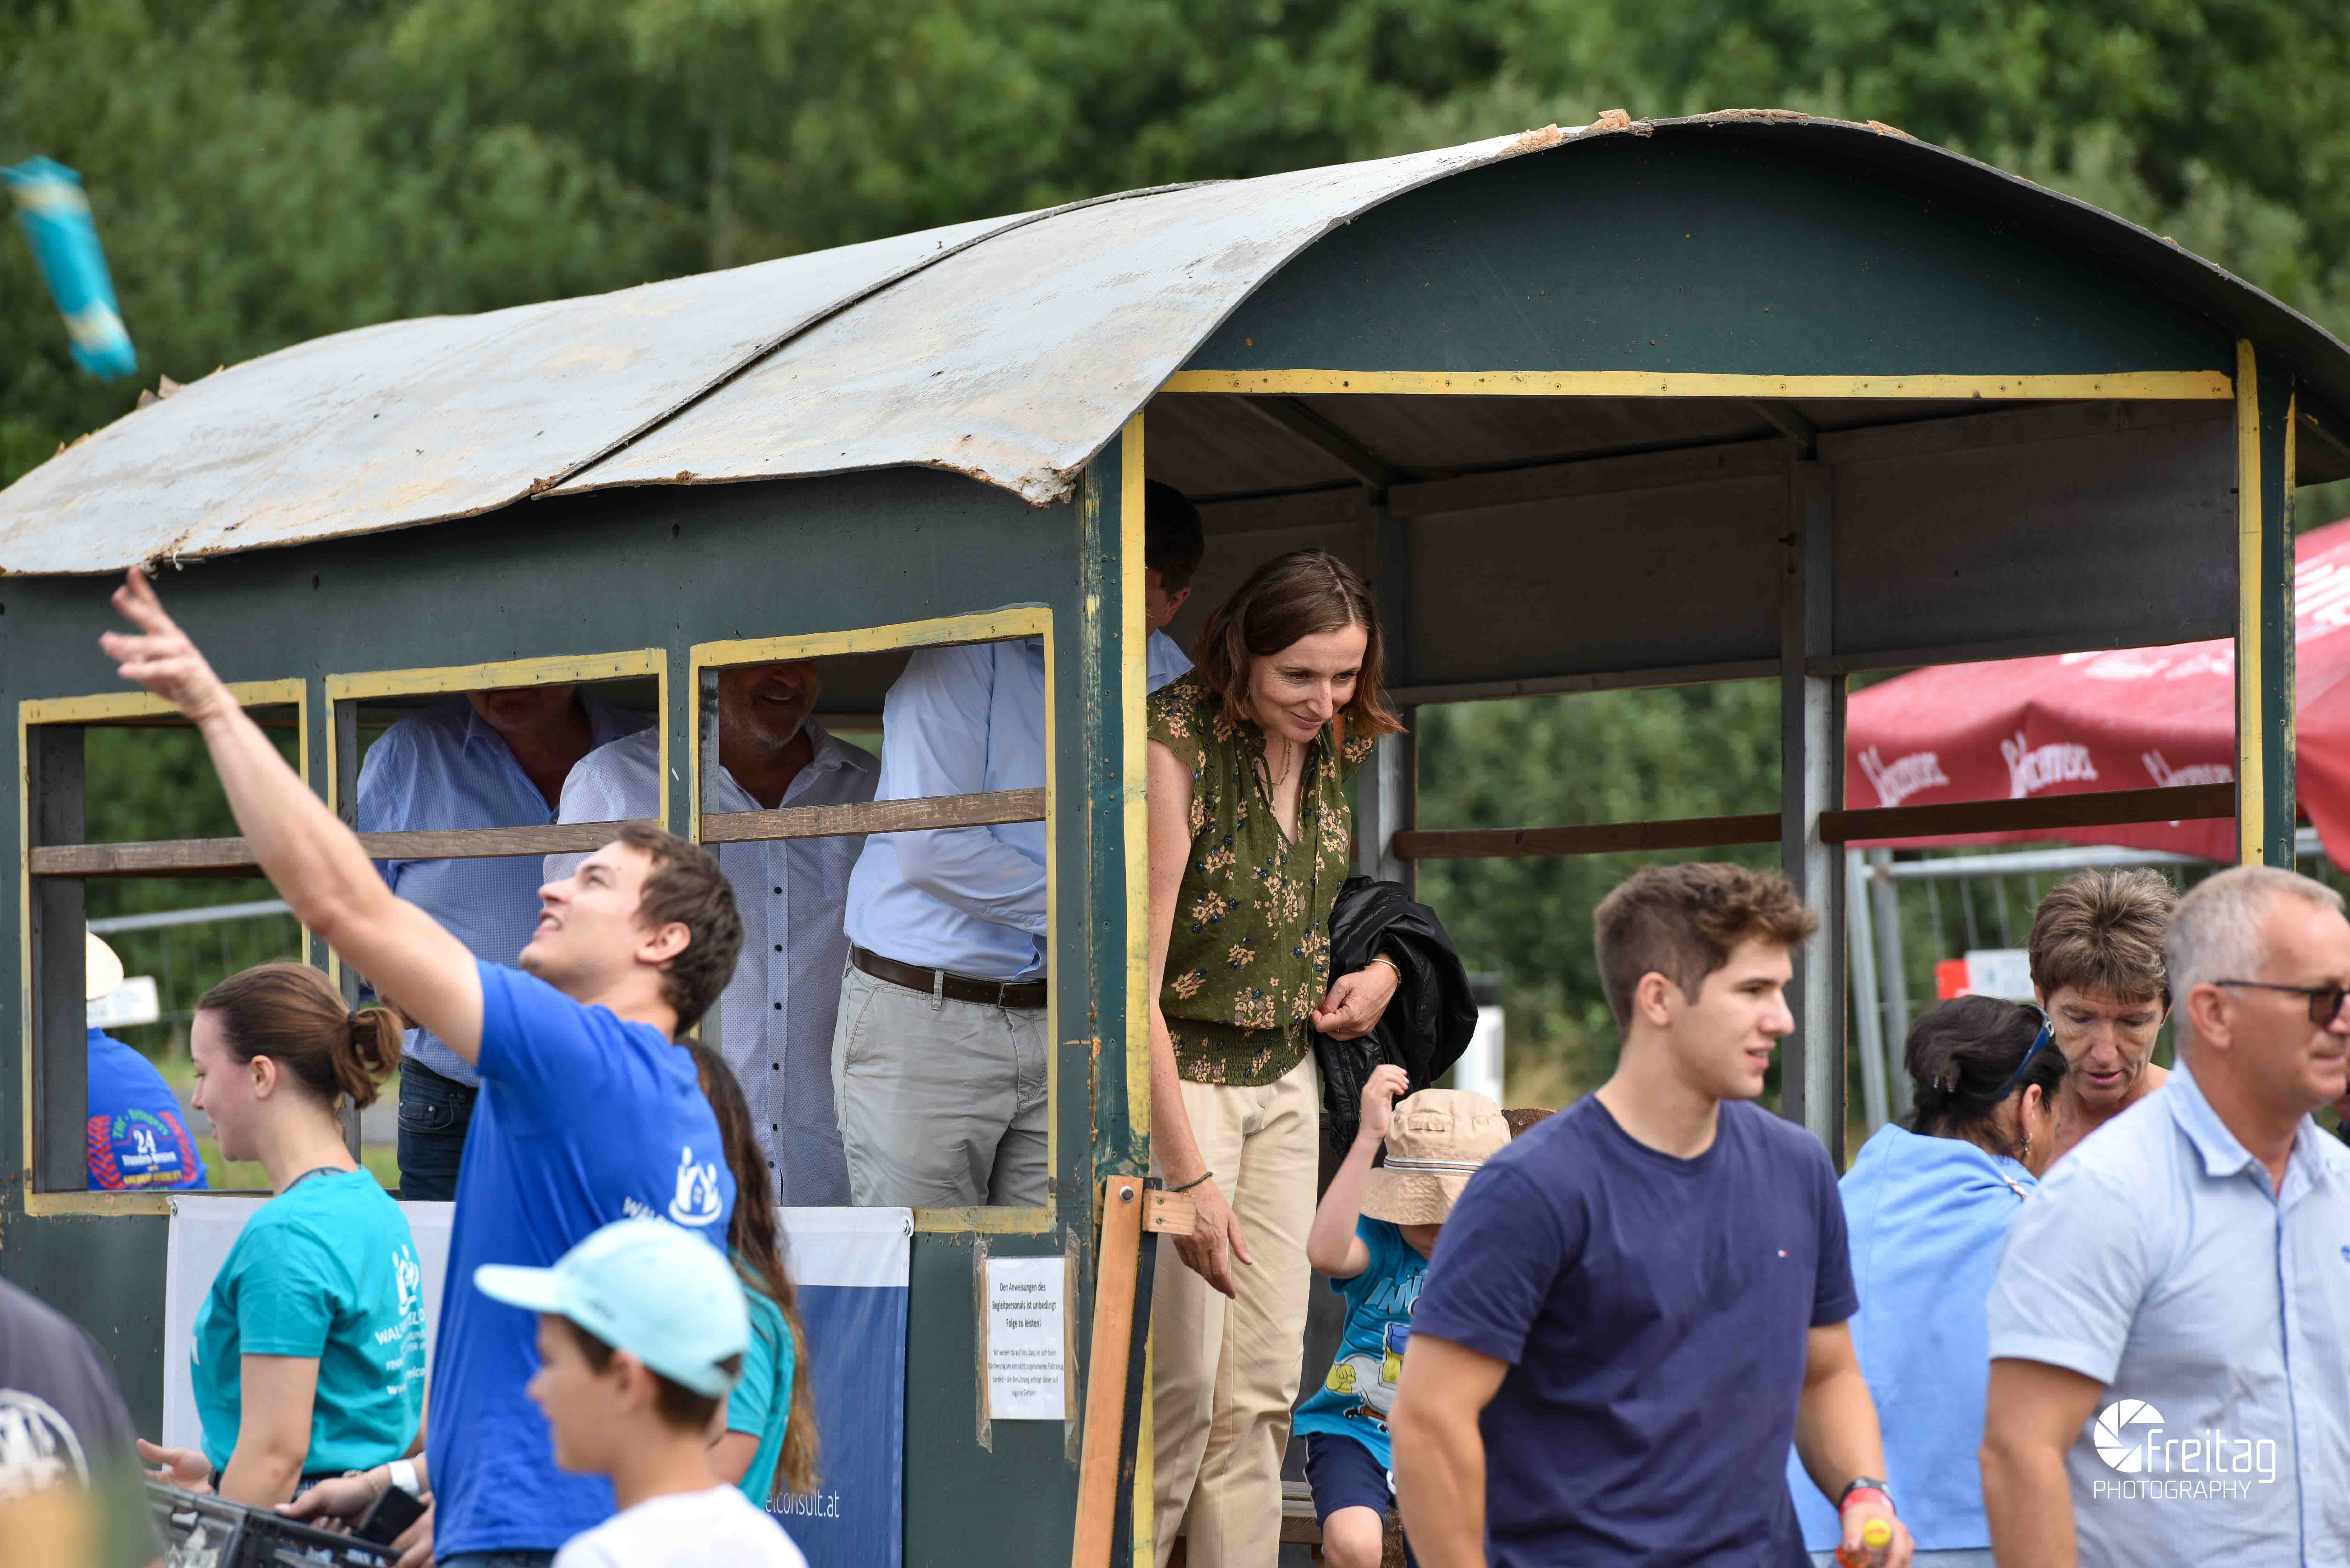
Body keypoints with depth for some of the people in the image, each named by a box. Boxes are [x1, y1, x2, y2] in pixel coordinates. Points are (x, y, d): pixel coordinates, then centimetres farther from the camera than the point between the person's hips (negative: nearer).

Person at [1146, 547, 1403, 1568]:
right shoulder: (1177, 746, -20)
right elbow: (1136, 981, -22)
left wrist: (1382, 969, 2)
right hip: (1176, 1079, -7)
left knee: (1263, 1388, 5)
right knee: (1179, 1389, -10)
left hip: (1285, 1078, 7)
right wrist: (1186, 1176, -24)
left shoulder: (1333, 747, 2)